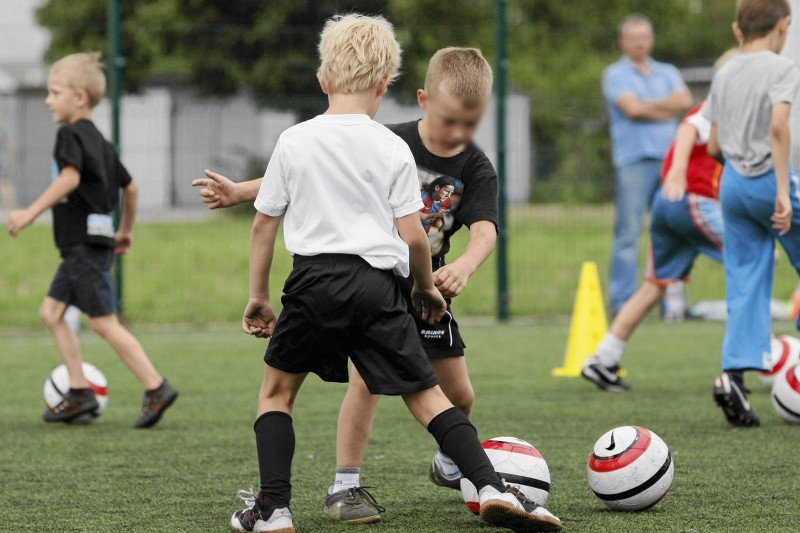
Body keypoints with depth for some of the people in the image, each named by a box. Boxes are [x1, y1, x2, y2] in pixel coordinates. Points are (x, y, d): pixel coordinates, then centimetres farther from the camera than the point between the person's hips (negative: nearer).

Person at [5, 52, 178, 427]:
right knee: (51, 311, 11)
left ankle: (156, 388, -8)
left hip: (86, 242, -10)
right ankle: (79, 393, 9)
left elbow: (70, 177, -28)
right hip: (82, 245, 10)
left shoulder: (71, 134, -11)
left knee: (103, 321, -8)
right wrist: (126, 230, 35)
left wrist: (32, 212, -30)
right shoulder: (98, 140, 18)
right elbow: (129, 186, 25)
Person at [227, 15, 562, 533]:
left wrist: (258, 296, 19)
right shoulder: (393, 149, 3)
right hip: (377, 285, 0)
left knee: (276, 392, 16)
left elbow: (264, 224, 10)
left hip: (314, 277, 0)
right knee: (426, 394, 7)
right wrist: (427, 287, 18)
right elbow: (412, 235, 0)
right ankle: (493, 486, -5)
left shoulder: (294, 141, 6)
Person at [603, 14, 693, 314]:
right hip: (633, 161, -4)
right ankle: (623, 303, -7)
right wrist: (667, 109, 0)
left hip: (669, 159, 4)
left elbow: (685, 102, 1)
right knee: (629, 233, -7)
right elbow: (631, 108, -10)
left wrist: (649, 106, -5)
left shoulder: (668, 73, 19)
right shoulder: (616, 75, 6)